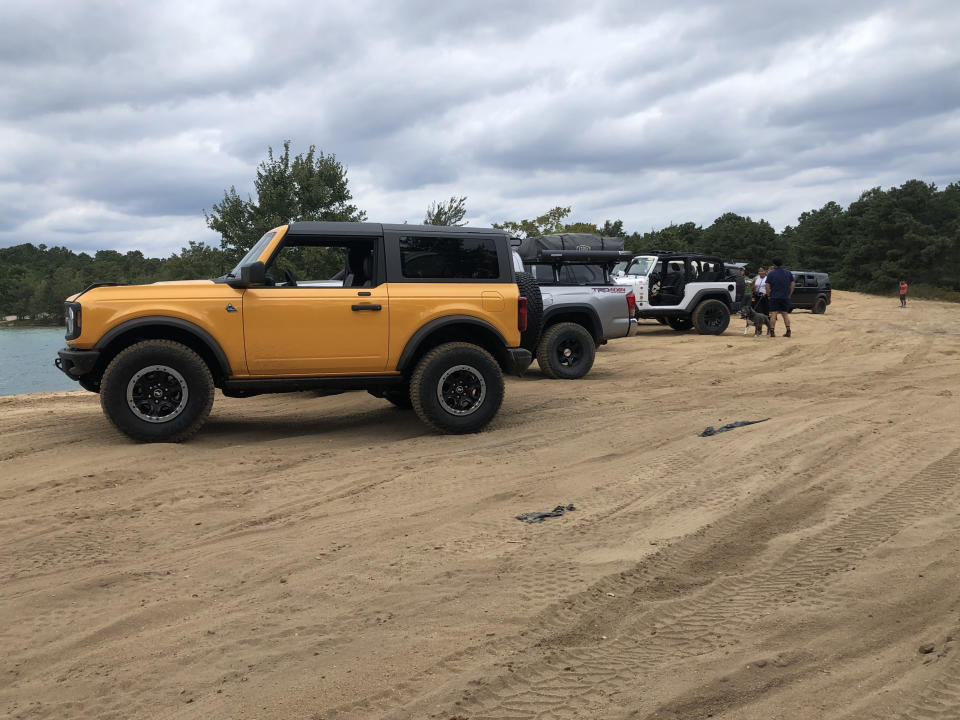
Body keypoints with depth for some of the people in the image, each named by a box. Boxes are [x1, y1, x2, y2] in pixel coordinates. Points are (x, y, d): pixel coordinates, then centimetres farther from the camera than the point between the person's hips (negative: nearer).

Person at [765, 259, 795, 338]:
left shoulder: (771, 274, -4)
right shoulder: (789, 273, 6)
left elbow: (767, 286, -8)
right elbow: (793, 284, 5)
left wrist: (769, 295, 3)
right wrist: (789, 294, 12)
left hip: (774, 297, -3)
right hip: (785, 297, 3)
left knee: (773, 314, -2)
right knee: (785, 314, 11)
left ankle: (772, 332, -5)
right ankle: (788, 331, 6)